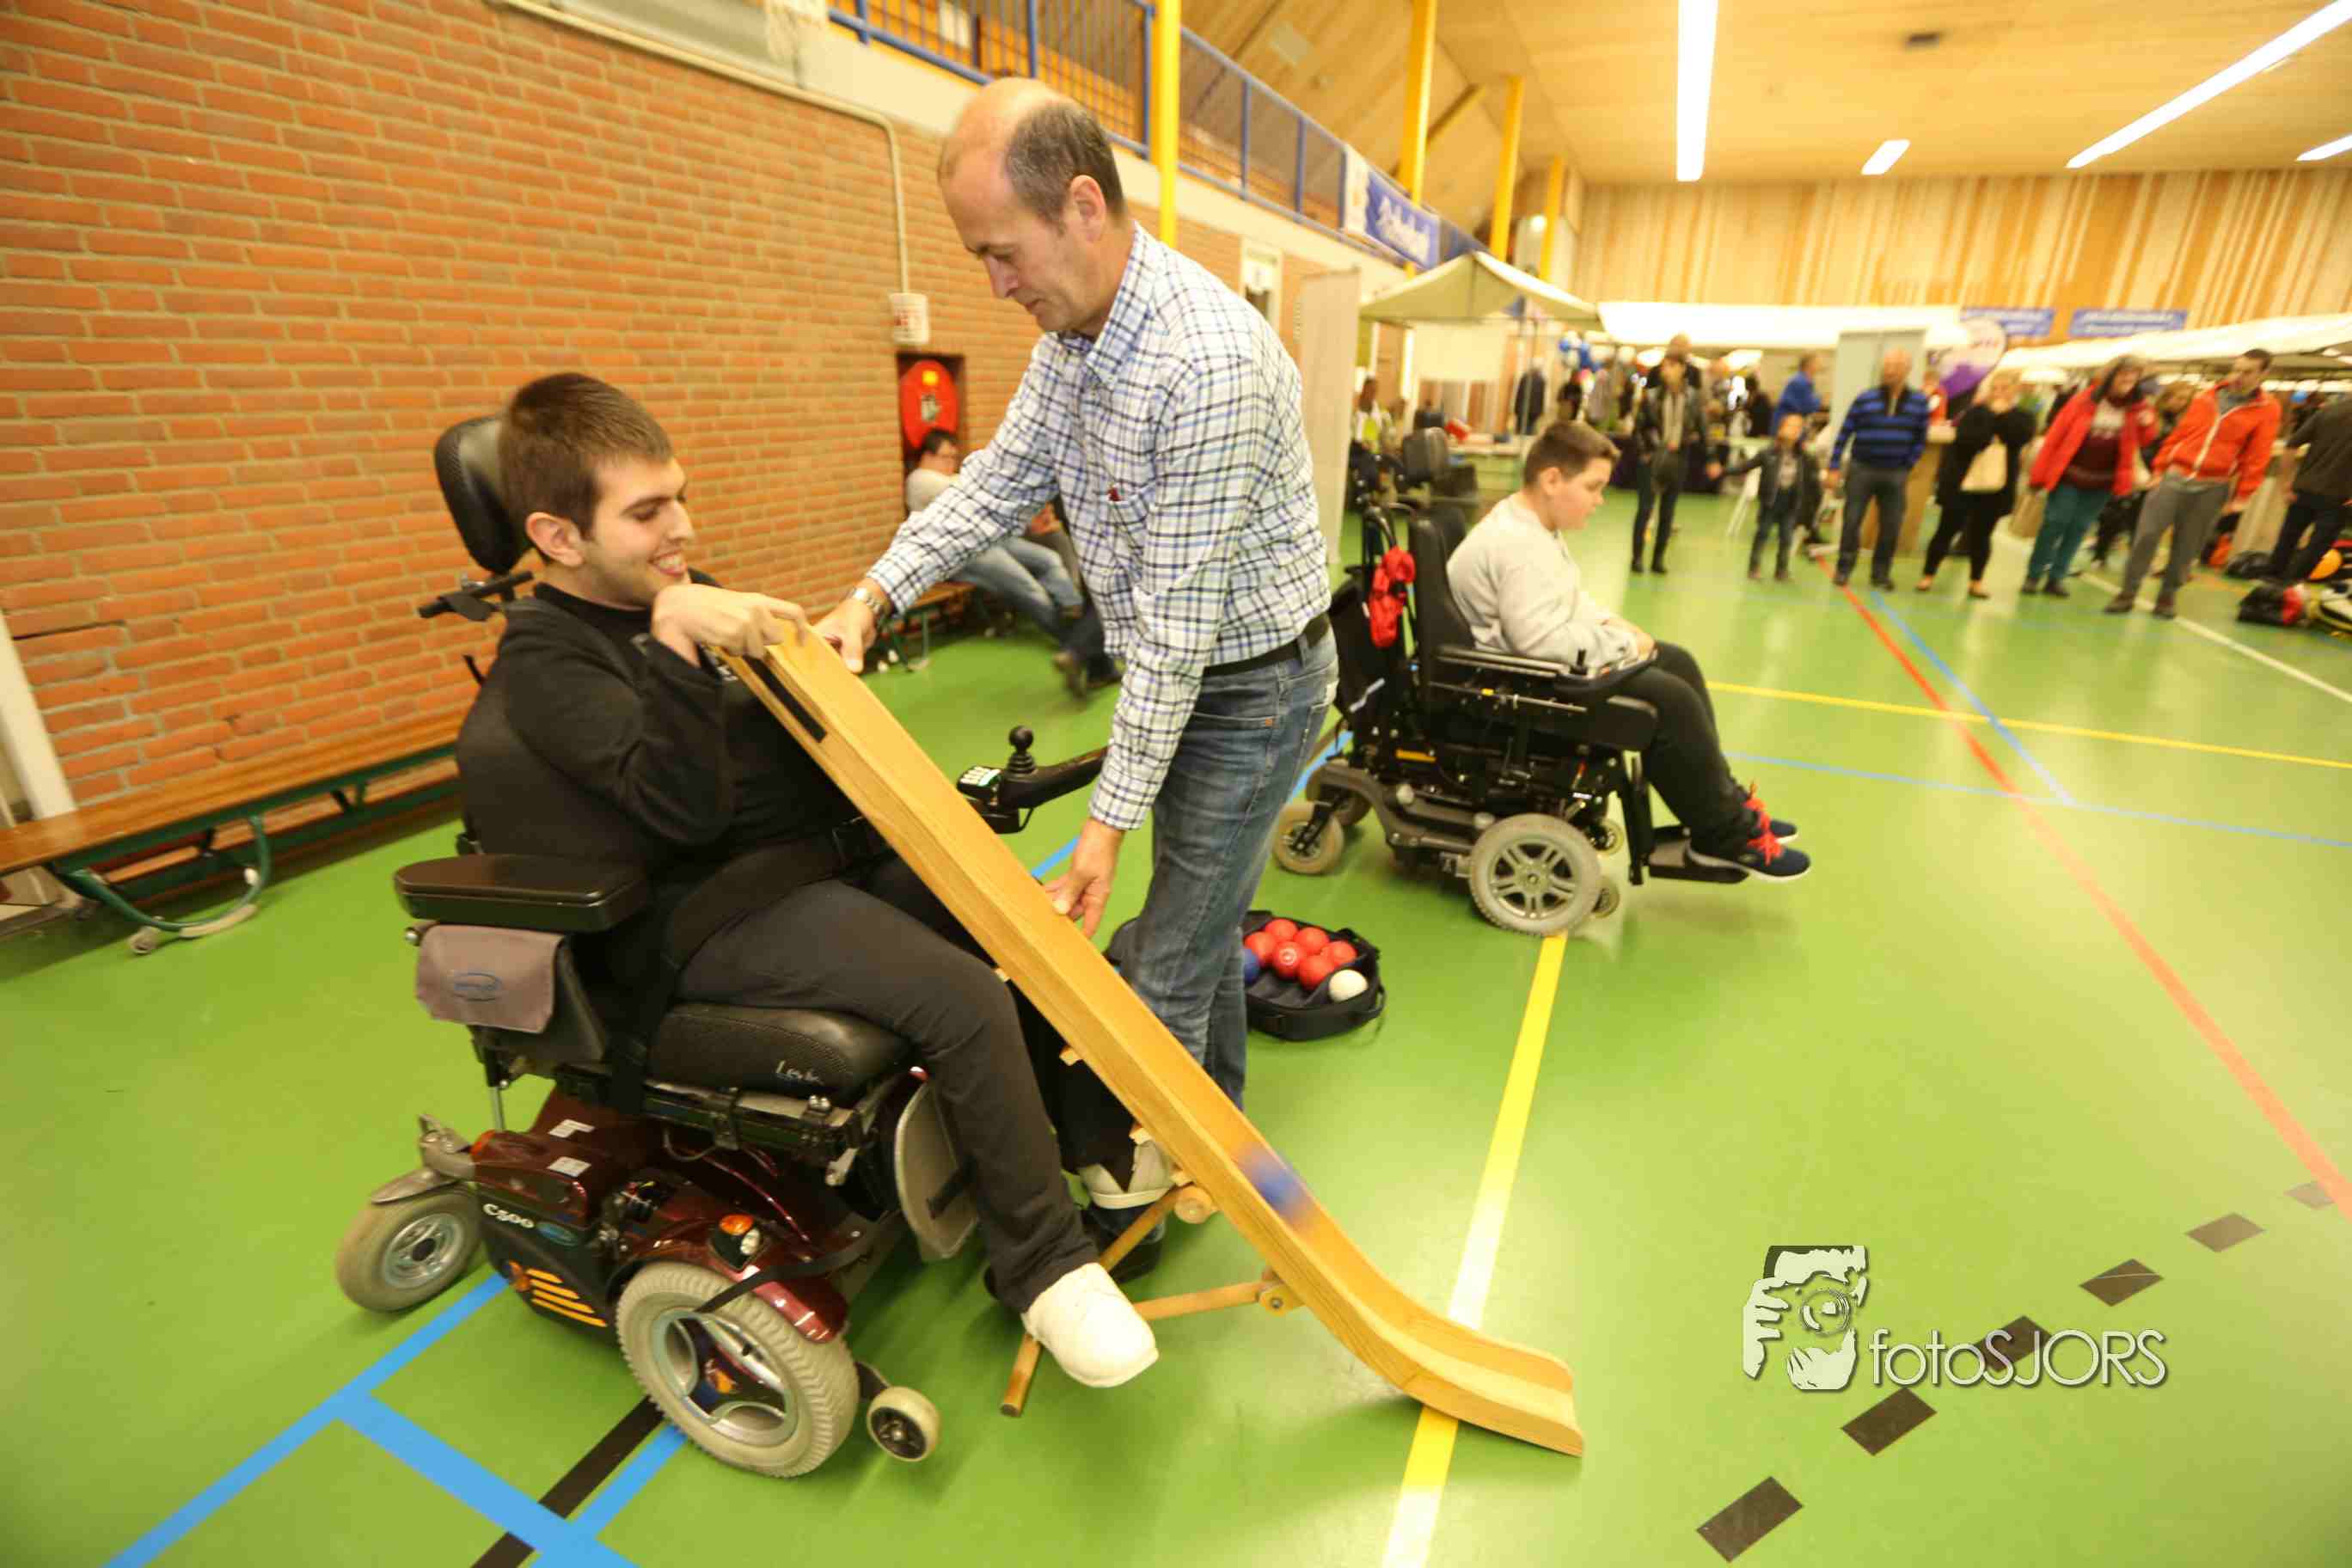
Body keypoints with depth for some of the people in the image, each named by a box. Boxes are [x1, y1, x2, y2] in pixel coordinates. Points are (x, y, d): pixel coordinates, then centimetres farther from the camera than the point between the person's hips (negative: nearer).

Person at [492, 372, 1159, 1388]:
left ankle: (1097, 1144, 15)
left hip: (828, 848, 8)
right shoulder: (546, 658, -9)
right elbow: (684, 810, -25)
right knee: (961, 999, -27)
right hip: (713, 907, -8)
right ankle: (1044, 1264, -6)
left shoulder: (688, 597, 15)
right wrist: (674, 641, -34)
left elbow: (801, 734, 24)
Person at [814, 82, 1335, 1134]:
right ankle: (1214, 1118, 43)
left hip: (1250, 682, -8)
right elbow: (1001, 478, 8)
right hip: (1178, 673, 9)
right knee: (1202, 916, 22)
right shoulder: (1072, 327, 1)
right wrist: (873, 595, -3)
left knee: (1167, 964, 0)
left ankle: (1143, 1171, 24)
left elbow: (1178, 617, -28)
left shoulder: (1208, 361, -29)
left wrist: (1111, 815, -23)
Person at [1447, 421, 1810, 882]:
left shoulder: (1531, 525, 9)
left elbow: (1569, 600, 21)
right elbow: (1543, 642, -33)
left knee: (1677, 663, 13)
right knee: (1670, 700, -17)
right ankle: (1728, 837, 1)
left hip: (1552, 660, 12)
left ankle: (1724, 802, 20)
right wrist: (1622, 644, -18)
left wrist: (1607, 623, 1)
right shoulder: (1517, 544, -26)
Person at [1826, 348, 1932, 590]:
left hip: (1895, 474, 2)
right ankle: (1843, 569, 11)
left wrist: (1907, 467, 0)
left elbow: (1920, 439, 7)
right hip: (1863, 469, -2)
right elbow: (1844, 433, -2)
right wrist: (1834, 468, -6)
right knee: (1852, 521, -1)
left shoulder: (1919, 403, 1)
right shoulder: (1865, 399, -5)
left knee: (1891, 527, 5)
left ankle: (1881, 573, 16)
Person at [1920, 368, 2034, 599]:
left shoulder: (2022, 417, 5)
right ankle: (1927, 576, 10)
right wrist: (1988, 413, -15)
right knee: (1946, 532, 1)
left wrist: (2003, 414, -12)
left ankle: (1976, 581, 15)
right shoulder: (1973, 413, -2)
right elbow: (1968, 440, -20)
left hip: (1995, 489, 2)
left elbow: (2020, 437, -16)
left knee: (1982, 536, 9)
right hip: (1962, 484, -2)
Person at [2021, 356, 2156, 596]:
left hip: (2103, 482, 3)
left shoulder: (2138, 407, 3)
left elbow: (2142, 442, 13)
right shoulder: (2085, 399, -7)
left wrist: (2148, 425, -10)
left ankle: (2056, 577, 11)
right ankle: (2034, 575, 6)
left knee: (2079, 528, 5)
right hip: (2069, 475, -3)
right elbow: (2056, 434, -8)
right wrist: (2040, 474, -11)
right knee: (2055, 523, -4)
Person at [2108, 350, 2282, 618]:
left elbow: (2256, 457, -2)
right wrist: (2160, 469, 8)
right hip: (2176, 477, 1)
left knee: (2187, 546, 4)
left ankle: (2169, 594, 18)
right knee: (2146, 534, -7)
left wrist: (2242, 496, -6)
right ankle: (2128, 592, 1)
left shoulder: (2267, 409, 0)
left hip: (2214, 488, -1)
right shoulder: (2205, 397, 7)